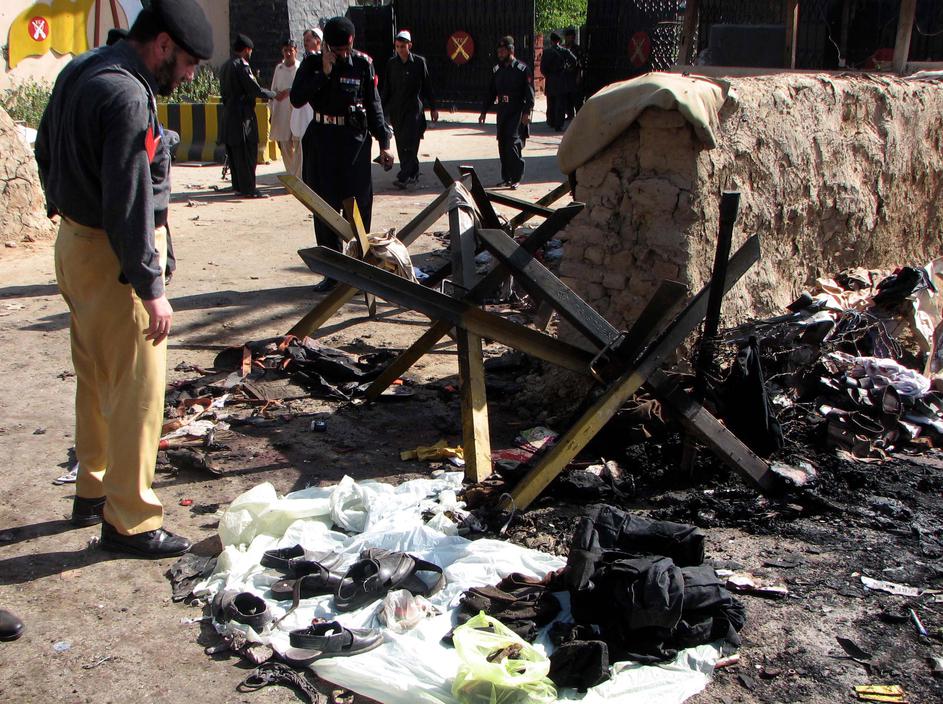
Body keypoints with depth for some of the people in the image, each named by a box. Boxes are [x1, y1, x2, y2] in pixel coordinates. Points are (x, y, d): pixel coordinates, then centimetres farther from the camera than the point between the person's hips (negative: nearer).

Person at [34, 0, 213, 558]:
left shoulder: (81, 71, 9)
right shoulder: (128, 98, -23)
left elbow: (47, 151, 20)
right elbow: (129, 202, -26)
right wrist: (152, 288, -23)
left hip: (75, 243, 10)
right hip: (112, 259, -10)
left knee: (97, 380, 21)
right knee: (136, 390, -1)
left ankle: (94, 489, 35)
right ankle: (129, 521, 8)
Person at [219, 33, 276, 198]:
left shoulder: (225, 66, 14)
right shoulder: (241, 66, -14)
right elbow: (255, 89, -17)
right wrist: (273, 95, -2)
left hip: (228, 115, 9)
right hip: (243, 116, -9)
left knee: (234, 153, 12)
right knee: (247, 152, -5)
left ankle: (238, 185, 17)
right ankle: (248, 189, -5)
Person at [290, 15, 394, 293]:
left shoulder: (363, 64, 2)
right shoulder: (312, 64, 3)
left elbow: (373, 105, 8)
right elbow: (296, 99, -8)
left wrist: (384, 142, 5)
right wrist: (324, 73, -14)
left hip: (356, 140, -1)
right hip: (322, 140, 1)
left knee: (359, 206, -2)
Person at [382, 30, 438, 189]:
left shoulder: (419, 62, -1)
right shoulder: (391, 63, 6)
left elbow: (427, 86, 5)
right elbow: (386, 88, 11)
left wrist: (433, 108, 7)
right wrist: (383, 109, 9)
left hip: (414, 109, -3)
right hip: (396, 110, 3)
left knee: (410, 145, -11)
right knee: (401, 146, 6)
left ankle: (404, 177, -14)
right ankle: (413, 175, 17)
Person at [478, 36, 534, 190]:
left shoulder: (522, 69, -5)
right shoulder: (497, 70, 12)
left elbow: (529, 93, -8)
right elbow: (491, 92, 18)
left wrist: (527, 113, -16)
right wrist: (484, 112, 15)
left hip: (517, 113, -6)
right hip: (502, 112, 6)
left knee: (513, 143, -14)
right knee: (503, 145, 8)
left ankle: (516, 178, -9)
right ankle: (506, 176, 18)